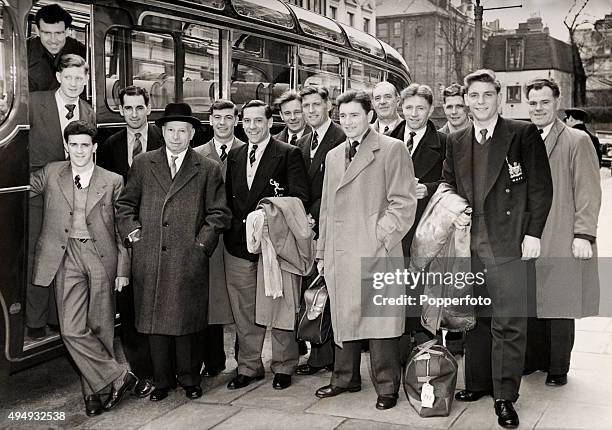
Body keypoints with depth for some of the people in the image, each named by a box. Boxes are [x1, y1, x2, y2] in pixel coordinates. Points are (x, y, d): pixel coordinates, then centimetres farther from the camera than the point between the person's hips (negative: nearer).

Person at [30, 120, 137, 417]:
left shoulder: (112, 181, 5)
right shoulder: (51, 174, 9)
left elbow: (121, 229, 5)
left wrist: (123, 269, 2)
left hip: (101, 257, -1)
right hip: (67, 258, 1)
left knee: (99, 328, 5)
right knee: (72, 330, -7)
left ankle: (93, 390, 20)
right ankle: (118, 376, 6)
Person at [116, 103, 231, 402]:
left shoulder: (208, 170, 7)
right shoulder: (142, 164, 11)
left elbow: (219, 213, 6)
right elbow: (125, 204, 15)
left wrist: (202, 243, -3)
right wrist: (132, 233, 2)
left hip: (188, 261, -1)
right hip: (149, 260, 2)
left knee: (187, 321, 4)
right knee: (154, 321, 6)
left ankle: (189, 379, 21)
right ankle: (162, 381, 20)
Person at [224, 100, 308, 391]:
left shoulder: (289, 154, -3)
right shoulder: (234, 156, 14)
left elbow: (300, 198, -10)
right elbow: (228, 198, 17)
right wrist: (239, 225, 4)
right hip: (238, 244, 5)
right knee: (244, 312, 10)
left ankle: (283, 367, 18)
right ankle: (249, 367, 23)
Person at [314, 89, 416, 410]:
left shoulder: (392, 149, -2)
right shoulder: (333, 156, 19)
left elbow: (404, 203, -7)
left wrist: (378, 238, -13)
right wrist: (322, 252, 17)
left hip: (376, 253, -6)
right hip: (339, 257, 6)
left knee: (380, 321, -2)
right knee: (343, 319, 12)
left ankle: (387, 387, 12)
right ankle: (345, 379, 27)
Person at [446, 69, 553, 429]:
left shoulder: (524, 134, -2)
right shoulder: (456, 142, 11)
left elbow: (541, 187, -4)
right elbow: (447, 185, 22)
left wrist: (533, 234, -9)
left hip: (510, 244, -4)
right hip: (471, 245, 5)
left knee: (509, 323, -2)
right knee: (476, 319, 14)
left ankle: (505, 397, 9)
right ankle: (478, 382, 28)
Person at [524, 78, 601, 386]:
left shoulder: (577, 141, -3)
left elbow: (588, 193, -6)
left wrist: (584, 234, -13)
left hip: (562, 244, -4)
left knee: (560, 306, 4)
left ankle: (558, 368, 18)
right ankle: (535, 359, 27)